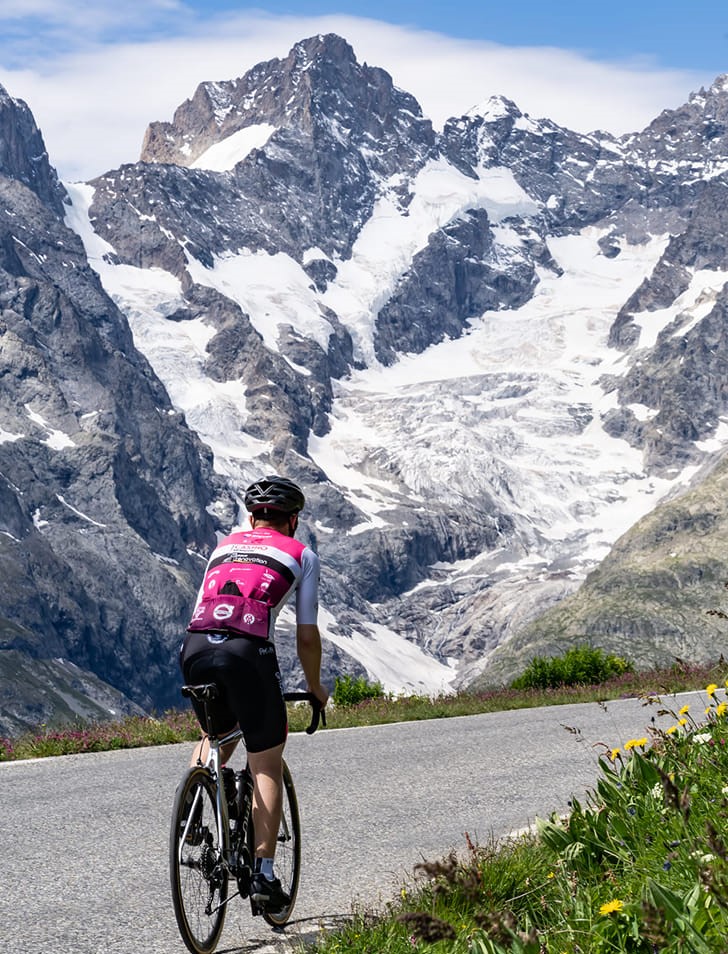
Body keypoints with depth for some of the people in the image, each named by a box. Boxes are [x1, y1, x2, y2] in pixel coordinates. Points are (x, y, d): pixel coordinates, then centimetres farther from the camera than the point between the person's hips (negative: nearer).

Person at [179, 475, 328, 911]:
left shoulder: (224, 545, 29)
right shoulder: (302, 555, 18)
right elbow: (307, 637, 16)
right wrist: (315, 688, 31)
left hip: (195, 646, 4)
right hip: (248, 650, -4)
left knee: (217, 735, 31)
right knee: (267, 764, 9)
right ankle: (264, 874, 5)